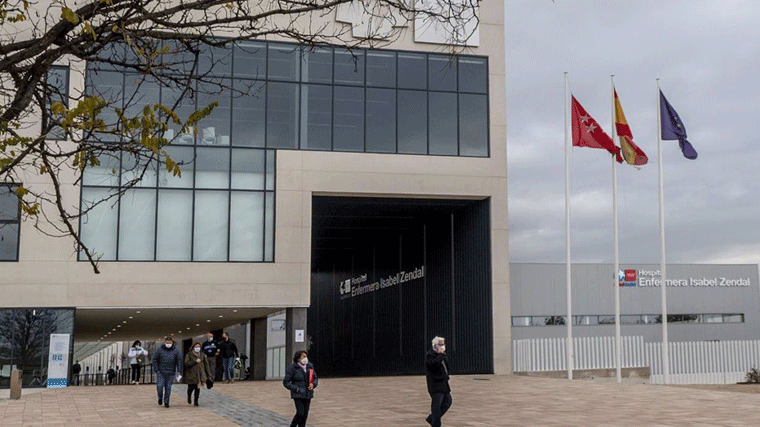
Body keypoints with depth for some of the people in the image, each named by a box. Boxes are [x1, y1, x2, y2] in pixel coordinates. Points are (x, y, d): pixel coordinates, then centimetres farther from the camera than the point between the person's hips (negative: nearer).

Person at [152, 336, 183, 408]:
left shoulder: (176, 351, 5)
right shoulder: (159, 350, 1)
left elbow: (179, 361, 7)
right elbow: (154, 360, 4)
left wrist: (179, 371, -1)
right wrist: (156, 370, -4)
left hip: (170, 373, 1)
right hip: (161, 372, -1)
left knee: (168, 388, 2)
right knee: (159, 386, -11)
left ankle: (166, 402, 14)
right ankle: (160, 398, 17)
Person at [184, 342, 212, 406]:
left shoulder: (203, 355, 12)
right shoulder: (189, 355, 2)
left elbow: (206, 364, 13)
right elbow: (187, 363, -10)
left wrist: (208, 374, 9)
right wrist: (195, 361, -17)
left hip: (200, 374, 3)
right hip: (191, 374, -3)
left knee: (198, 388, -2)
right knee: (191, 388, 0)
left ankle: (196, 401, 9)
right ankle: (189, 398, 31)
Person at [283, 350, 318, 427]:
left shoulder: (309, 366, 2)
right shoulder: (292, 368, -12)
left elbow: (315, 379, 12)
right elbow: (286, 382, -9)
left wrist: (313, 385, -10)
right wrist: (297, 389, -17)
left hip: (308, 394, 5)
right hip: (297, 395, -5)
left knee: (305, 414, 4)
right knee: (300, 413, -12)